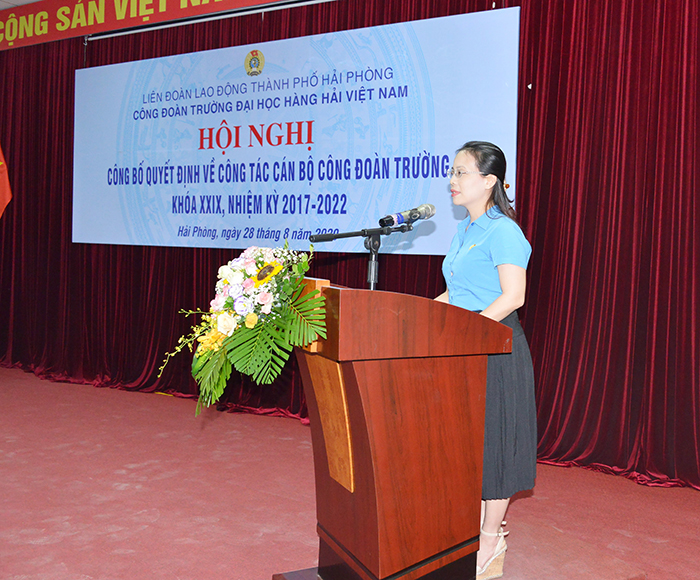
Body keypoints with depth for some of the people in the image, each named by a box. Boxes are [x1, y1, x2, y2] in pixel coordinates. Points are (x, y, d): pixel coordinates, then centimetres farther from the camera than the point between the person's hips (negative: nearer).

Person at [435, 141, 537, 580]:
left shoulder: (503, 231, -13)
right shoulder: (465, 230, 14)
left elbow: (513, 297, -20)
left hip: (496, 346, -9)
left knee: (492, 437, 0)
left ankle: (492, 543, 14)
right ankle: (474, 525, 29)